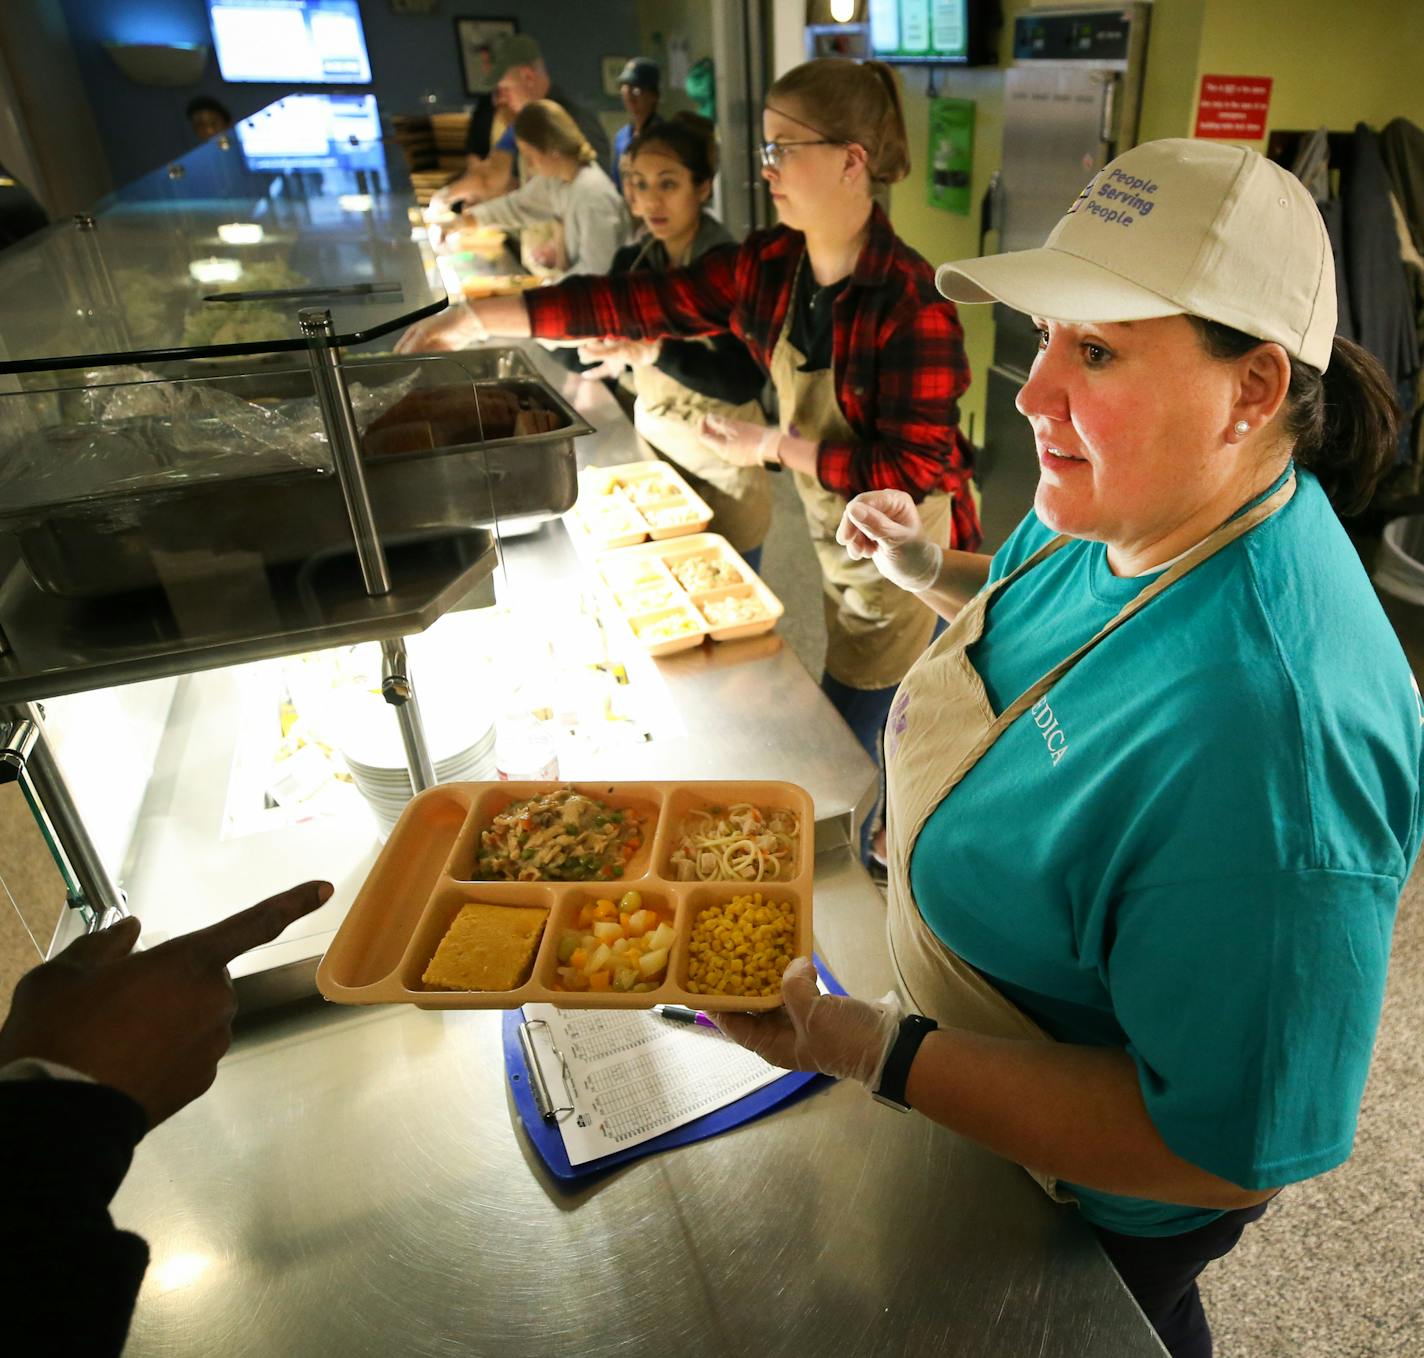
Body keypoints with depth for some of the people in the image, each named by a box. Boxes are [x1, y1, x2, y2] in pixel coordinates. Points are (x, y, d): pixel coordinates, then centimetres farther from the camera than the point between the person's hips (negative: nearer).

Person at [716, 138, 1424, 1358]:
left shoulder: (1270, 742, -43)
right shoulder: (1123, 512, -14)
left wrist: (883, 1055, -35)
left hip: (1109, 1198, -7)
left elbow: (1226, 1153, -34)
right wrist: (939, 574, -6)